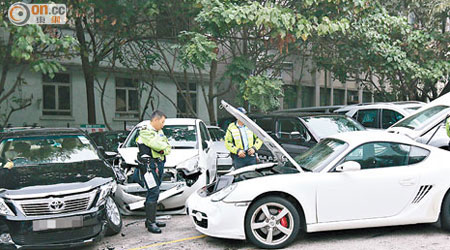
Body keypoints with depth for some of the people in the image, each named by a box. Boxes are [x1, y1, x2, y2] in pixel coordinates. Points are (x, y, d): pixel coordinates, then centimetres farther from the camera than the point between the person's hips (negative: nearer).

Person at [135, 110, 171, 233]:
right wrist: (165, 146, -2)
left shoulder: (159, 131, 19)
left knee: (154, 193, 13)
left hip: (159, 164, 9)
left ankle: (151, 220, 21)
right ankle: (150, 223, -7)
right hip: (150, 165, -9)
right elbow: (157, 144, -22)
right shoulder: (145, 132, -10)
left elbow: (167, 147, 16)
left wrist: (164, 149, -5)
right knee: (153, 192, -11)